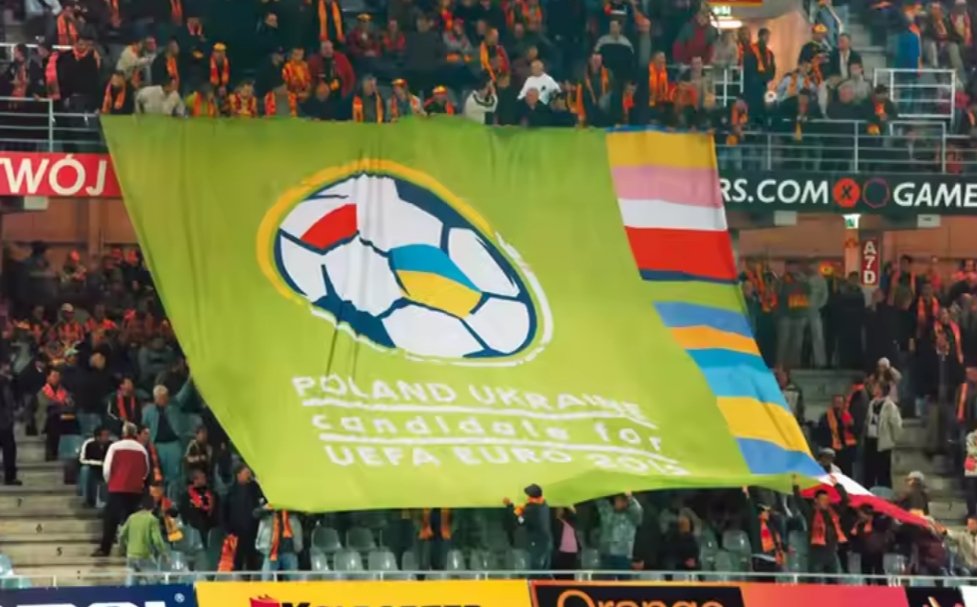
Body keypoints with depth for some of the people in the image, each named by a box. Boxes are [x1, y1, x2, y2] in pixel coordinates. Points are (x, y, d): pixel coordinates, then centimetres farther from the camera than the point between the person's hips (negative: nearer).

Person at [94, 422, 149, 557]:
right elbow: (146, 471, 11)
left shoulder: (115, 446, -5)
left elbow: (106, 468, -6)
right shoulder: (142, 449, 4)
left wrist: (109, 481, 12)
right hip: (135, 489, 3)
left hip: (117, 488, -3)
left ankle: (105, 548, -3)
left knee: (111, 519, 1)